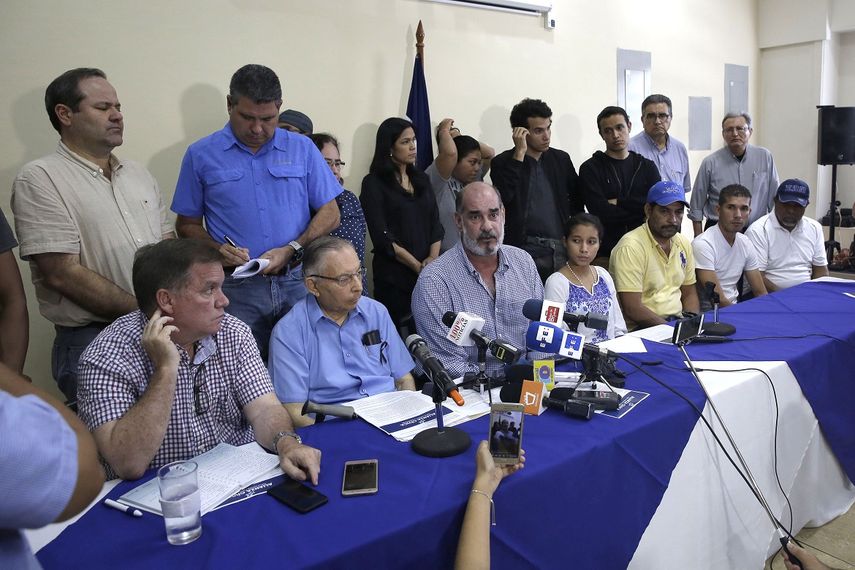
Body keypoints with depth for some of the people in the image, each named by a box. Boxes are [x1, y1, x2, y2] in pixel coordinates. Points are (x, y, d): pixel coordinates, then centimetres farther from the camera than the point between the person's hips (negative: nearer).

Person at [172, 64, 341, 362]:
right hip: (236, 289, -1)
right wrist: (216, 249, -11)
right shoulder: (201, 155, 6)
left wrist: (291, 250, -8)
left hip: (297, 282, 1)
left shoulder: (302, 148, 9)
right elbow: (187, 224, 10)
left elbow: (330, 214, 7)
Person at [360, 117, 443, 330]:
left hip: (427, 272, 5)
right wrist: (417, 266, -12)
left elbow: (435, 223, 10)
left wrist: (433, 258, -6)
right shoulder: (374, 183, -3)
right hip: (394, 275, -5)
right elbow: (381, 236, -10)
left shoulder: (420, 179, 14)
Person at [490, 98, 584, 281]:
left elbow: (577, 199, 20)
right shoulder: (503, 162, 0)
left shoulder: (561, 159, 13)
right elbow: (505, 196, -18)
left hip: (563, 249, 4)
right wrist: (519, 153, -16)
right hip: (528, 251, -4)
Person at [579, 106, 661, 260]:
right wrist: (641, 210, -5)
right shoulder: (590, 168, 1)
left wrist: (618, 202, -8)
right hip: (605, 253, -2)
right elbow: (601, 212, -11)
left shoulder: (647, 166, 12)